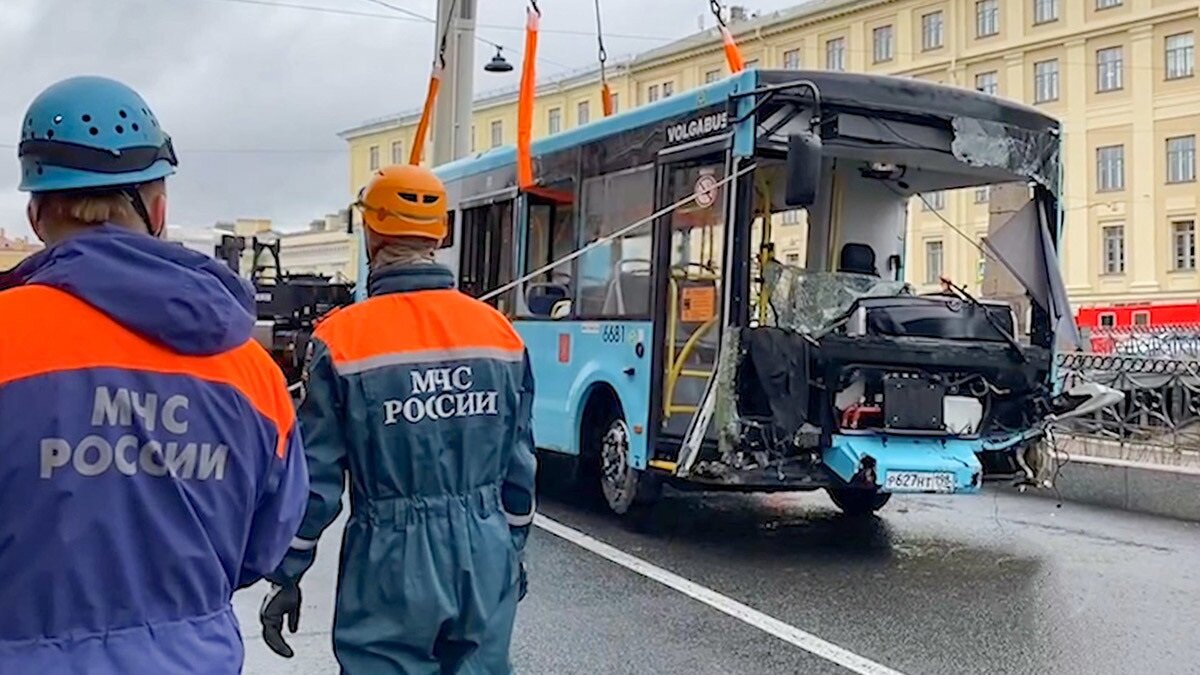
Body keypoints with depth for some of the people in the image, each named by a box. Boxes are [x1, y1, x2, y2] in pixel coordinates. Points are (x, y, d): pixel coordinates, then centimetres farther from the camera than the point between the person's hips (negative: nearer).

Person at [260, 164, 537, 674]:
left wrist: (286, 576, 3)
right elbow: (519, 465, 7)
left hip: (393, 563, -3)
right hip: (485, 558, 4)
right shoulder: (501, 333, 1)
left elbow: (315, 475, -8)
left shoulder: (342, 338, -10)